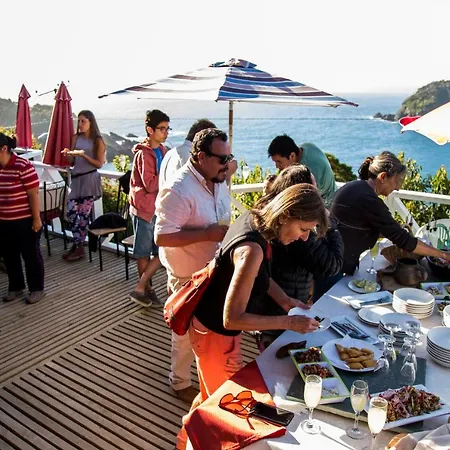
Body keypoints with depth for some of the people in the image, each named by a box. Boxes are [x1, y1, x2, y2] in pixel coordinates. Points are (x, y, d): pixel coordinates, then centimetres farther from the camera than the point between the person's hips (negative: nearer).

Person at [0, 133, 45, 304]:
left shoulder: (23, 166, -17)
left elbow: (33, 194, -15)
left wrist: (37, 219, -15)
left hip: (25, 221, -6)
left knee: (31, 255, 8)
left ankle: (37, 289, 22)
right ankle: (15, 287, 34)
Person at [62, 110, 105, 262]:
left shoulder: (97, 141, -2)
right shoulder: (76, 138, 10)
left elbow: (99, 164, -7)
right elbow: (72, 163, 11)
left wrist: (83, 155, -18)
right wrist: (68, 154, -10)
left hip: (89, 179, -5)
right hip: (76, 178, 5)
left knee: (83, 213, -3)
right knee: (71, 212, 0)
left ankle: (79, 247, 9)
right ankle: (77, 244, 15)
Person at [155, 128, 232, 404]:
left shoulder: (219, 182, 1)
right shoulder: (178, 190, -26)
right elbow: (162, 237, -30)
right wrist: (208, 234, -32)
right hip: (189, 276, -7)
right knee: (187, 332, 12)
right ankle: (181, 383, 37)